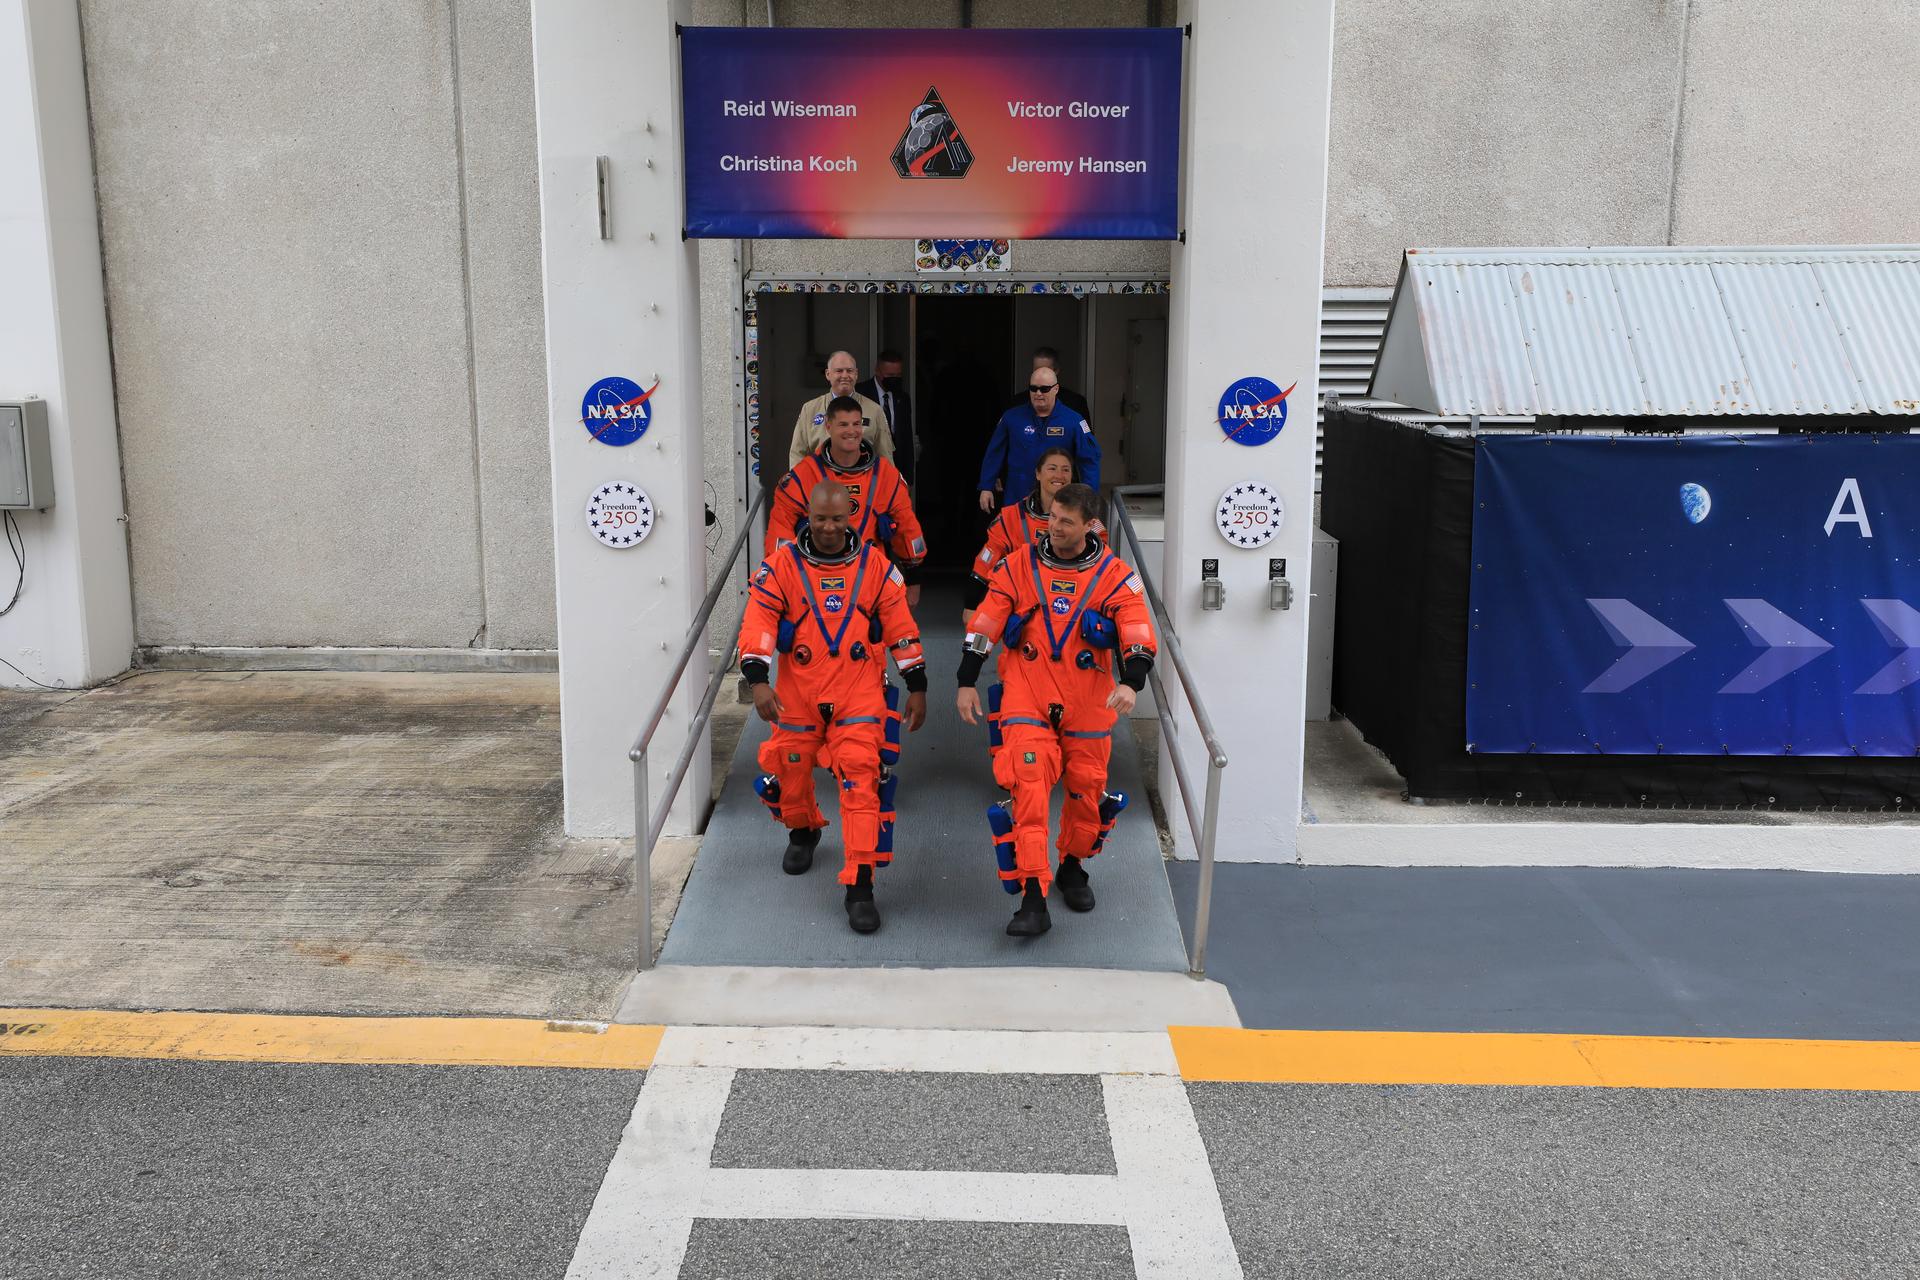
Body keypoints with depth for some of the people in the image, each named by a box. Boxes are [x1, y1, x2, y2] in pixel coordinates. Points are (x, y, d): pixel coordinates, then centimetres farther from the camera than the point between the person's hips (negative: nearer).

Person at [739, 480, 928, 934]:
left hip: (859, 690, -1)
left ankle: (860, 886, -10)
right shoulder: (781, 564, -1)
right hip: (797, 691, 1)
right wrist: (758, 680, -21)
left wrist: (917, 687, 8)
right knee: (788, 768, 11)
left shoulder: (875, 565, 3)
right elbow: (758, 622, -8)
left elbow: (901, 627, 8)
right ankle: (802, 831, 47)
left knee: (861, 778, -13)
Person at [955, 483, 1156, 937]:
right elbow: (984, 626, 4)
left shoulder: (1114, 575, -1)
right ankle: (1033, 900, -13)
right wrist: (967, 682, 0)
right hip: (1027, 697, -1)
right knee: (1028, 787, -15)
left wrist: (1131, 682, -26)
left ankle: (1072, 868, 39)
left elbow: (1139, 636, -9)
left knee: (1087, 789, 10)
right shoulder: (1018, 567, 1)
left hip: (1089, 703, 1)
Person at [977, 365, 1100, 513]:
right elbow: (994, 455, 6)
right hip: (1016, 501, 1)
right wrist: (986, 488, 3)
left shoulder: (1073, 421, -3)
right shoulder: (1012, 418, 1)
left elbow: (1089, 458, -4)